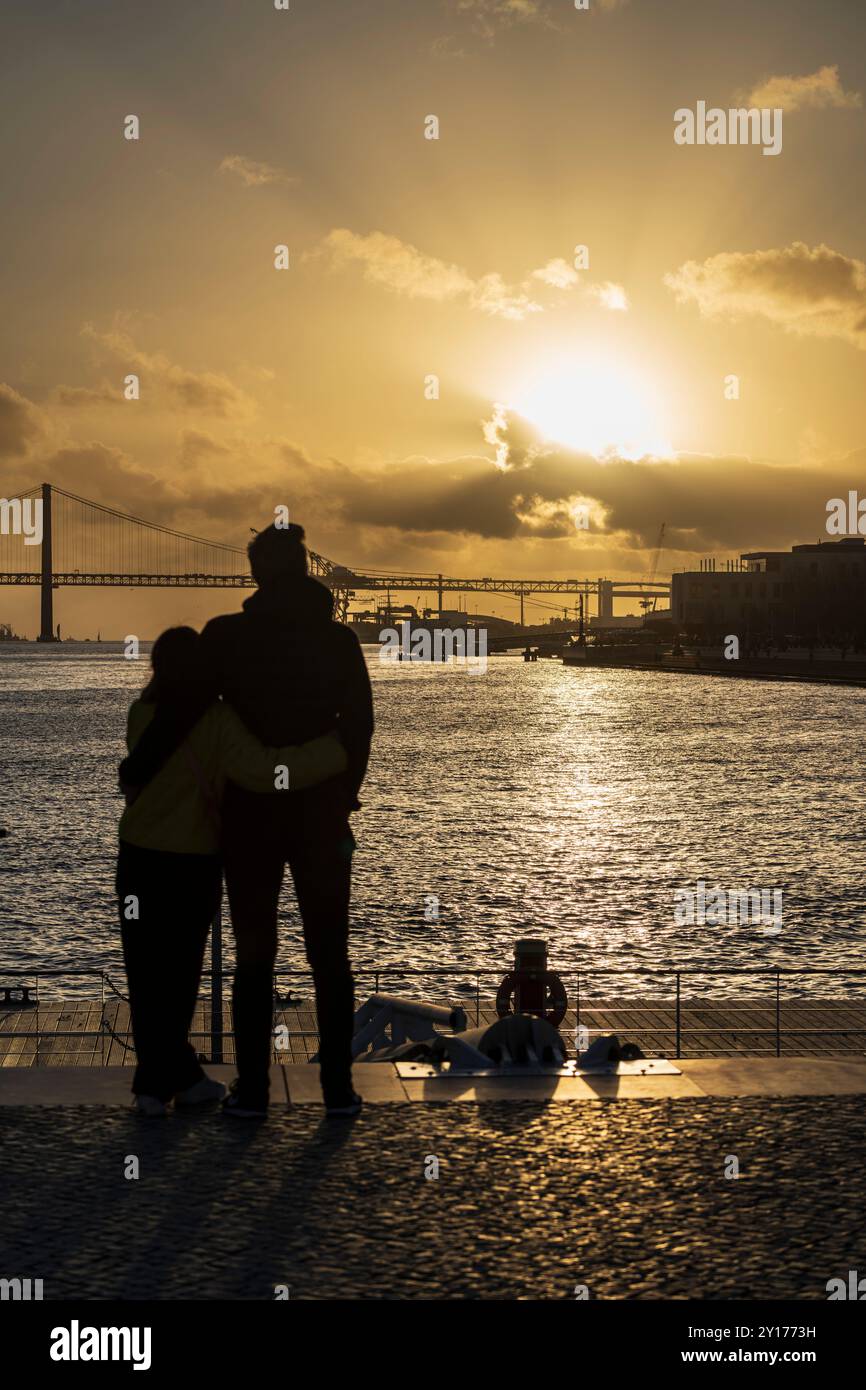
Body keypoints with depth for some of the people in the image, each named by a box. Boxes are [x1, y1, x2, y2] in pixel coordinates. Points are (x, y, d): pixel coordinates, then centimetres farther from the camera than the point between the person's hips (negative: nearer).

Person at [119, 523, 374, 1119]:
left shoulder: (226, 636, -7)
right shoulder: (340, 640, -1)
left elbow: (182, 709, -12)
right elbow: (359, 726, 0)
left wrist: (137, 769, -1)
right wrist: (345, 796, 10)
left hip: (250, 815, -1)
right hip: (321, 813, 1)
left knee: (255, 954, 8)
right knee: (330, 954, 9)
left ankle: (253, 1088, 8)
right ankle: (338, 1087, 9)